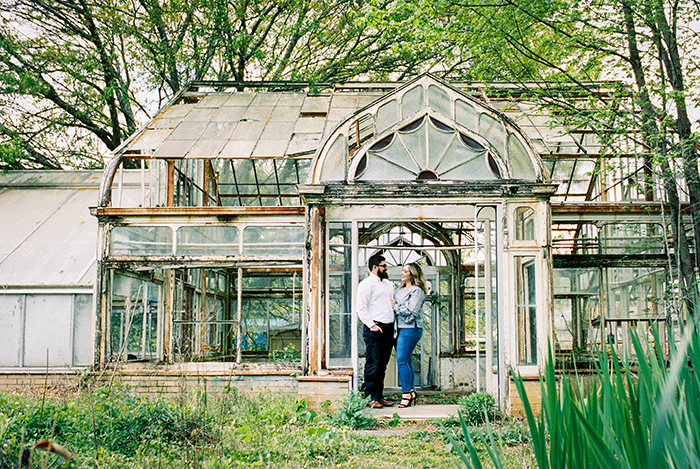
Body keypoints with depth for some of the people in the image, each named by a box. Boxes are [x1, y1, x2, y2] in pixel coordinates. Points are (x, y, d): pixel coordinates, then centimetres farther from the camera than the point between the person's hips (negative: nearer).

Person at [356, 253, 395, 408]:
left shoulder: (388, 284, 22)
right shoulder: (366, 284, -2)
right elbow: (361, 308, -9)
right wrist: (371, 325, -17)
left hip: (388, 328, 8)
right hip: (375, 329, -7)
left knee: (382, 364, 10)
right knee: (373, 363, -7)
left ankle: (379, 397, 15)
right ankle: (370, 398, -3)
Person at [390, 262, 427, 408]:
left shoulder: (417, 291, -6)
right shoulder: (400, 289, 20)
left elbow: (412, 310, -15)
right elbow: (393, 304, 21)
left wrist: (395, 307, -7)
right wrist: (392, 306, -1)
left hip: (410, 329, -8)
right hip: (399, 328, 8)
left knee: (402, 360, -13)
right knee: (406, 361, 9)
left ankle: (406, 394, -9)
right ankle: (411, 391, 15)